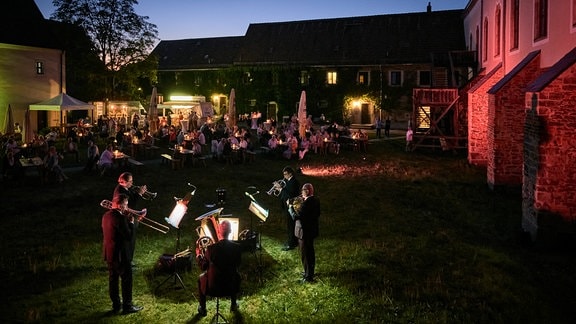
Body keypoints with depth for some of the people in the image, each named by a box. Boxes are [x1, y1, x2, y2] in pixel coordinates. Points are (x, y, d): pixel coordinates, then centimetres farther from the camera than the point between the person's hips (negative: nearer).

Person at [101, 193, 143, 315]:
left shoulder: (106, 216, 4)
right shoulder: (120, 218, -24)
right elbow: (129, 236, -22)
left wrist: (126, 220, 6)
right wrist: (131, 223, -8)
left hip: (108, 253, 9)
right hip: (120, 254, -9)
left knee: (113, 279, 17)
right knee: (127, 279, 5)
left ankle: (116, 305, 27)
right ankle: (127, 306, 13)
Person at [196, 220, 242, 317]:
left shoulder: (211, 248, -21)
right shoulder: (237, 247, -15)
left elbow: (203, 267, -7)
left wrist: (198, 254, 9)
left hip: (213, 287, -2)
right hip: (231, 286, 2)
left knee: (201, 278, 30)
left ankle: (202, 309, 36)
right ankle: (233, 305, 45)